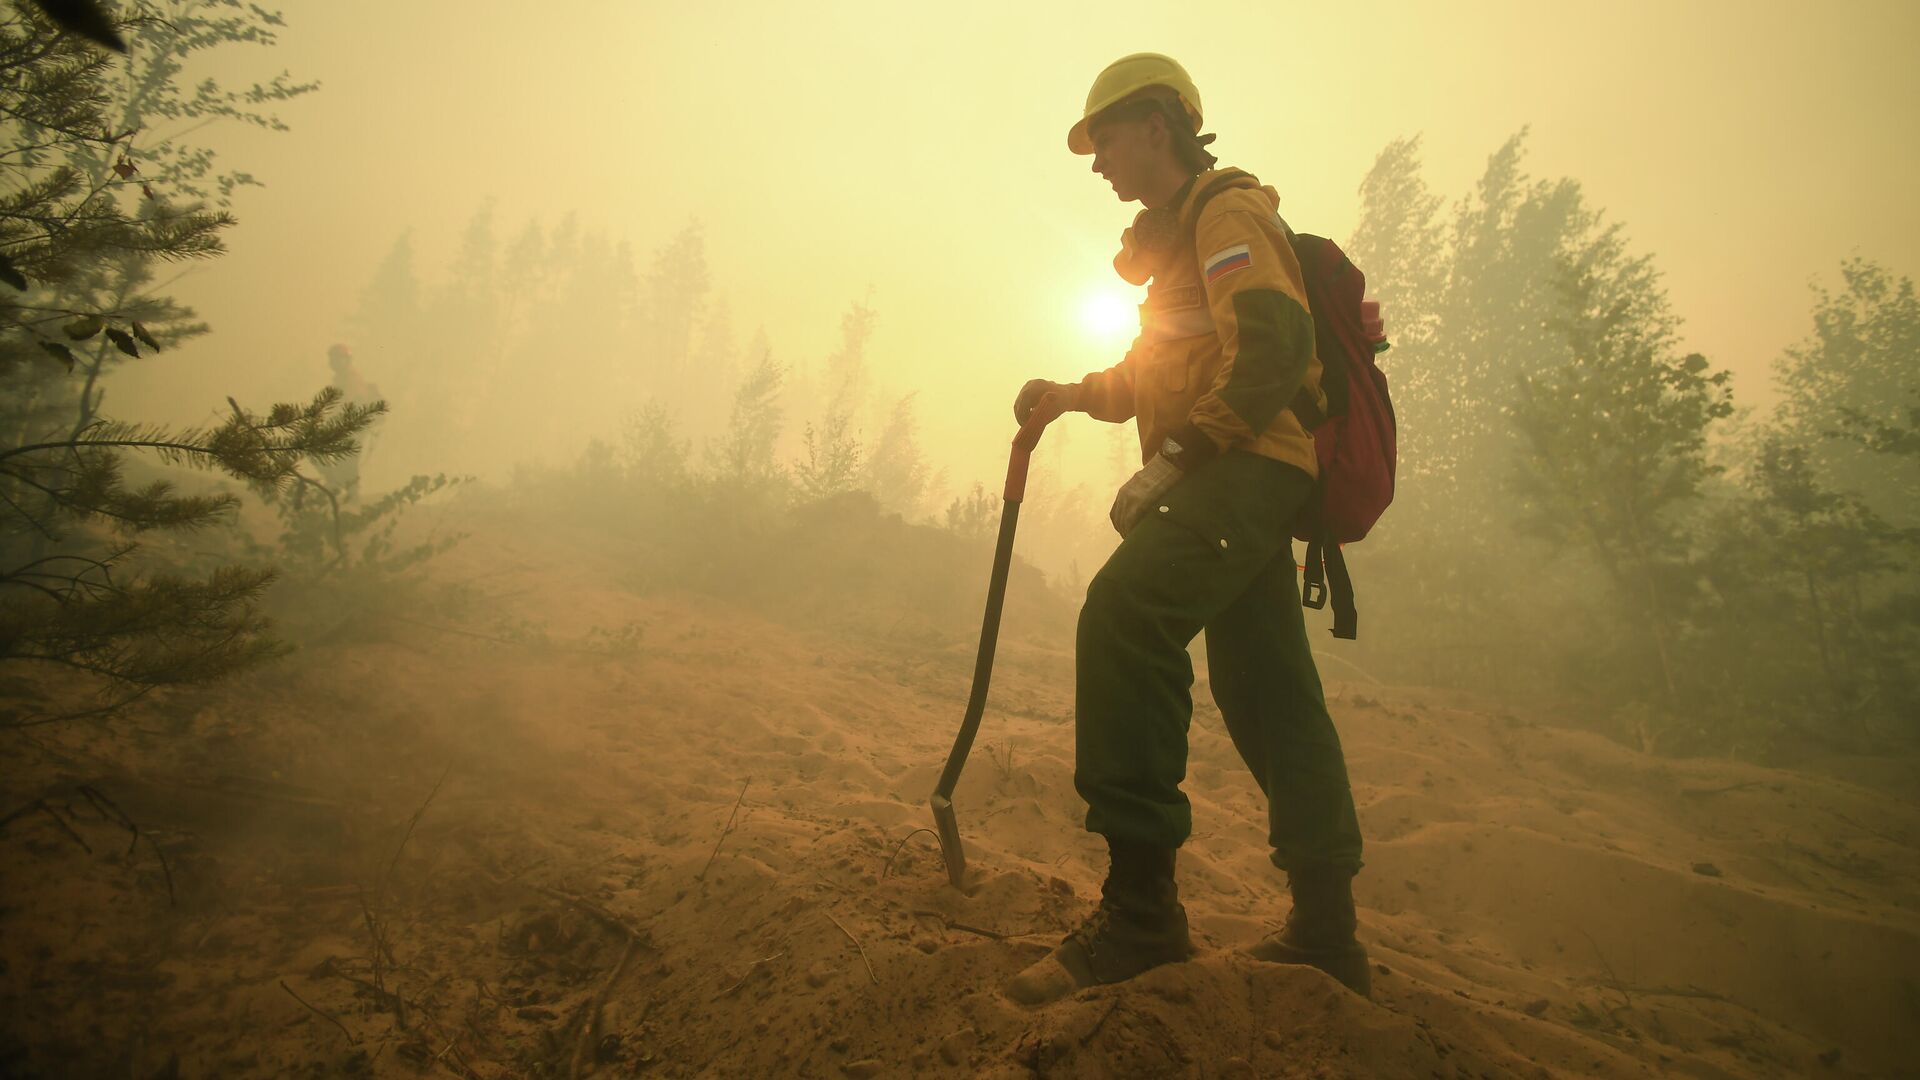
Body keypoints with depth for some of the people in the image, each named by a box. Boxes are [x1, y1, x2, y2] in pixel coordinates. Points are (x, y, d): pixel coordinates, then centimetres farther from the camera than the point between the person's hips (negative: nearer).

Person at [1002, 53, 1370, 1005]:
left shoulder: (1225, 209, -2)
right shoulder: (1182, 234, 29)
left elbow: (1272, 346, -19)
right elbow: (1160, 376, 32)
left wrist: (1176, 458, -19)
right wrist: (1075, 394, 15)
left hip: (1250, 464, -11)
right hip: (1245, 476, 11)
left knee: (1125, 612, -30)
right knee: (1267, 697, 9)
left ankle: (1140, 908, -30)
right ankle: (1326, 932, 18)